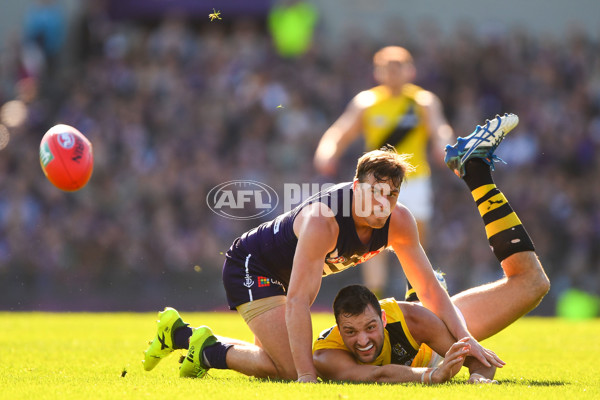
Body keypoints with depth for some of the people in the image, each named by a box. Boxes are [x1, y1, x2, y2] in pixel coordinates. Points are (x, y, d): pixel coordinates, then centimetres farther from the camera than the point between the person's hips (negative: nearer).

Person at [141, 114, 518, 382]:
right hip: (250, 267, -8)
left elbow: (430, 288, -11)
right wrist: (307, 375, -44)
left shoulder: (399, 222, -18)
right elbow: (298, 300, -40)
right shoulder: (323, 220, -38)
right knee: (291, 368, -20)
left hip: (283, 272, 8)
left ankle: (180, 332, 32)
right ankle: (208, 348, 0)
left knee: (278, 359, 20)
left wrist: (466, 339, -25)